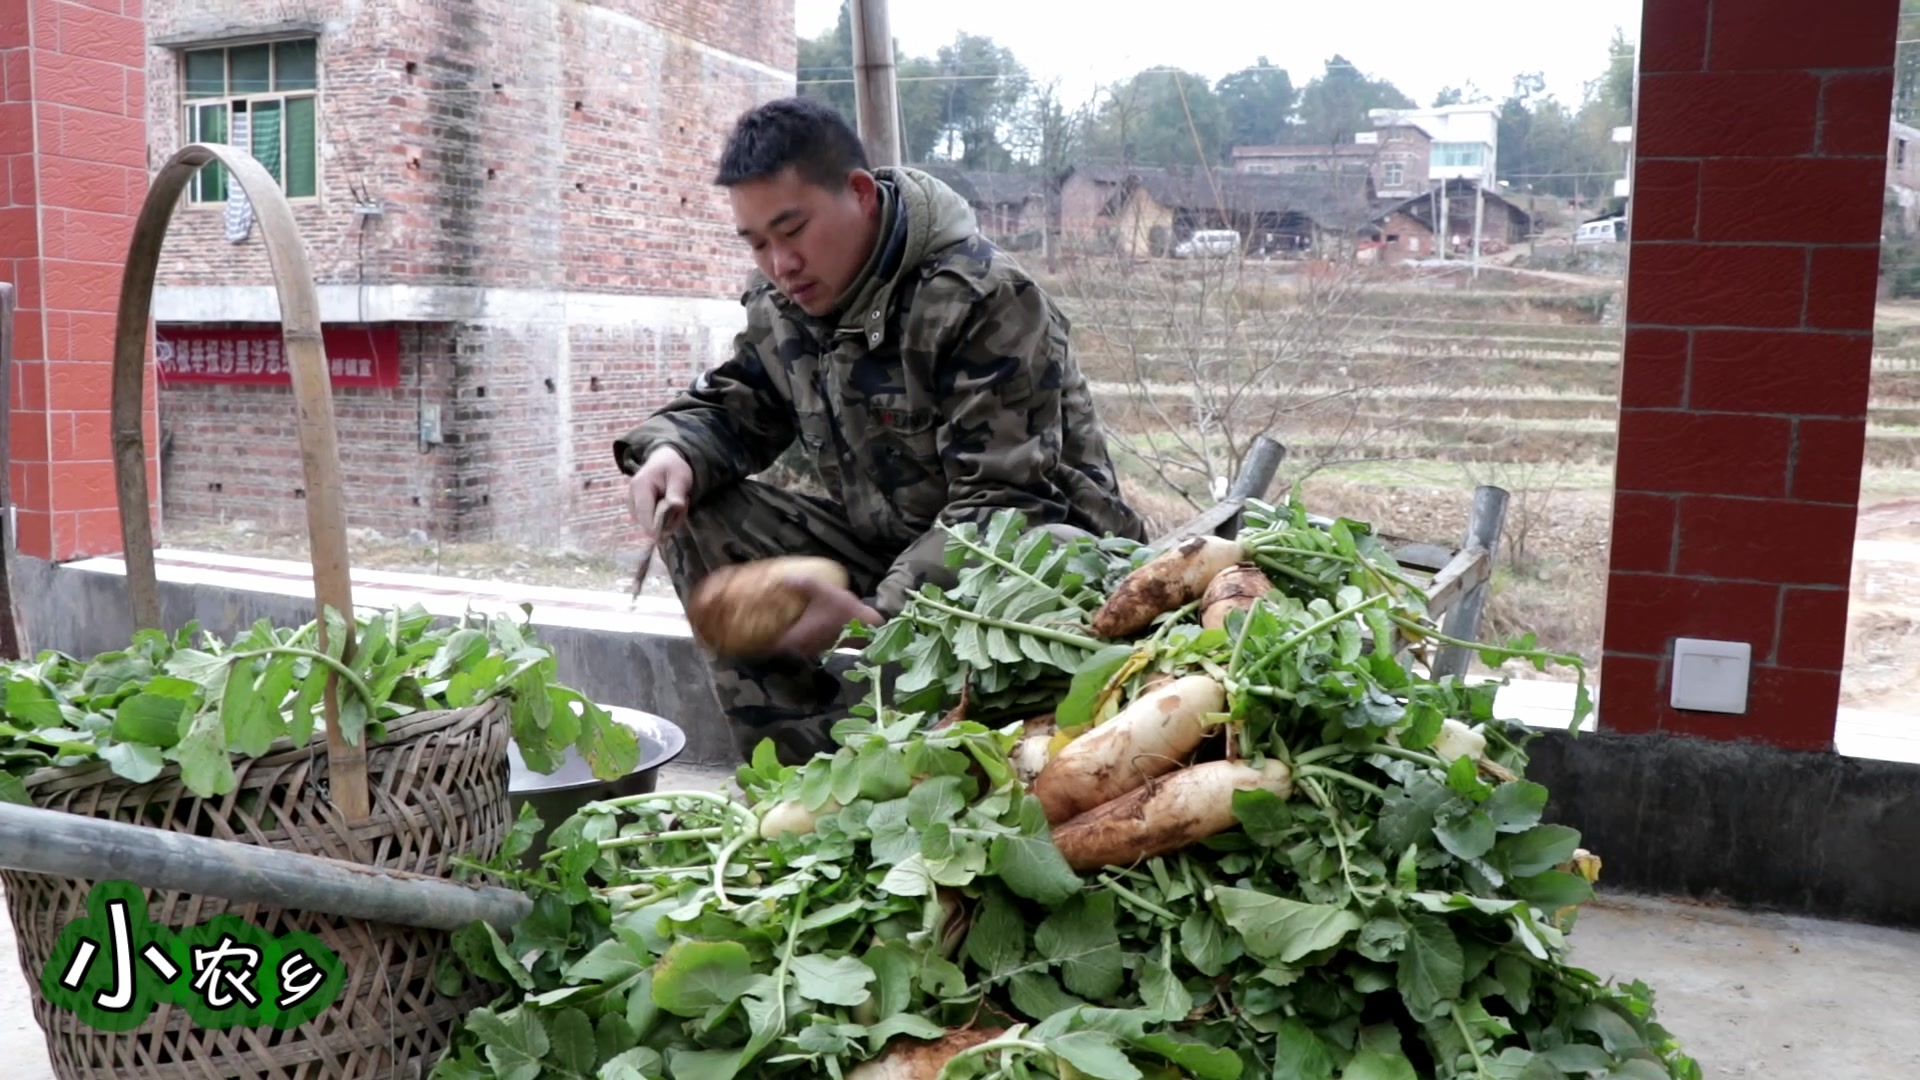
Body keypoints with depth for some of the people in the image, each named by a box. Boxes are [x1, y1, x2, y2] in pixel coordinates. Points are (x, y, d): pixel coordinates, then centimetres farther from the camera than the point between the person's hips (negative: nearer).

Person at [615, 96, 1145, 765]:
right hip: (878, 547, 7)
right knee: (698, 518, -10)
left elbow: (1002, 502, -26)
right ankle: (809, 767, -14)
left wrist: (879, 616, -39)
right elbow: (730, 406, 15)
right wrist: (674, 451, -12)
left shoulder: (985, 300, -21)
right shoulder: (778, 306, 2)